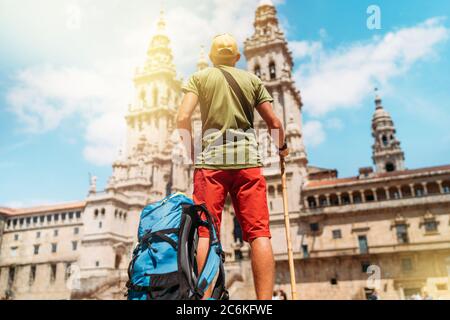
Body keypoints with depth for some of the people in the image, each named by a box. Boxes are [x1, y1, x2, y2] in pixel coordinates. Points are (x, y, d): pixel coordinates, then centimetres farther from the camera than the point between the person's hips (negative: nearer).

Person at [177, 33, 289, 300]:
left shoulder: (199, 78, 15)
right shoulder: (252, 80, 19)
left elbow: (183, 118, 0)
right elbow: (275, 123, 13)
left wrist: (193, 155, 11)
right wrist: (282, 146, 32)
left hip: (211, 159, 0)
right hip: (247, 158, 1)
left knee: (205, 232, -4)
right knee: (259, 232, -5)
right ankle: (265, 299, -11)